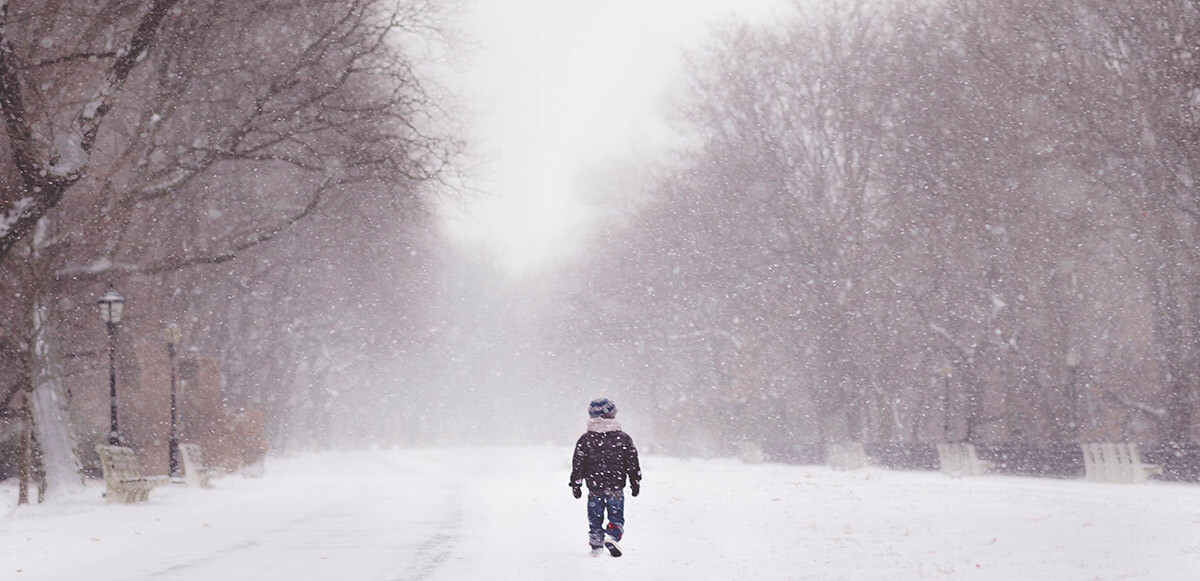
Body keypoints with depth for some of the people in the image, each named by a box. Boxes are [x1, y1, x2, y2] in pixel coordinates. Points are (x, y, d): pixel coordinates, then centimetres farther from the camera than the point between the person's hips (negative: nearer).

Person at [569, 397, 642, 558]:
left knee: (595, 517, 12)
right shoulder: (623, 438, -1)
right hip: (616, 486, 0)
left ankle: (596, 546, 12)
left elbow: (578, 463, -1)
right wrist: (635, 482, 12)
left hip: (594, 486, 0)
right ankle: (612, 536, -18)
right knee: (616, 515, 6)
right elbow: (632, 462, 2)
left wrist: (575, 484, 8)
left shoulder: (585, 439, -3)